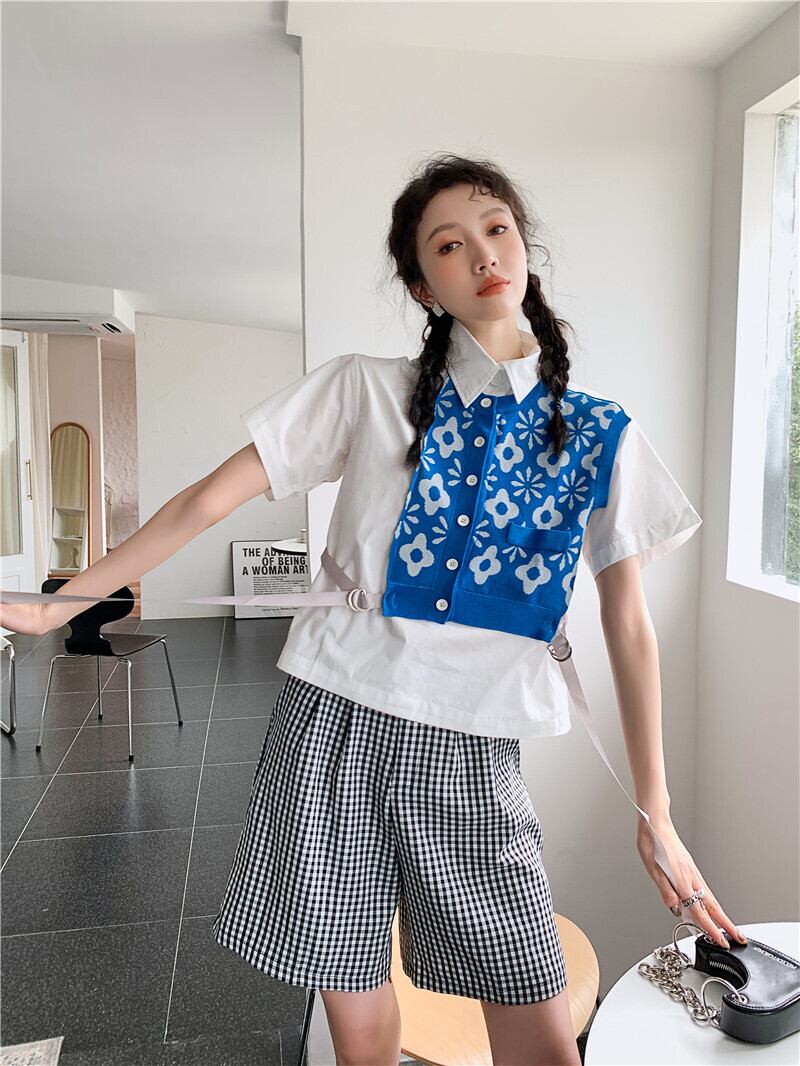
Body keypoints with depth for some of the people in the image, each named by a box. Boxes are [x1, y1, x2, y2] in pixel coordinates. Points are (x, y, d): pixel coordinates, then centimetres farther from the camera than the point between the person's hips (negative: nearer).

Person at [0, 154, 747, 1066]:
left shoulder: (599, 435, 5)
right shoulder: (367, 390, 1)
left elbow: (628, 625, 5)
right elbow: (211, 499, 0)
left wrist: (657, 816, 4)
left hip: (471, 751, 1)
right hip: (334, 718, 0)